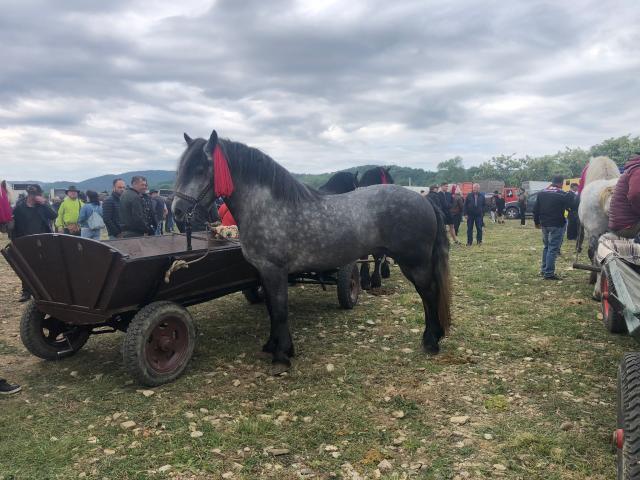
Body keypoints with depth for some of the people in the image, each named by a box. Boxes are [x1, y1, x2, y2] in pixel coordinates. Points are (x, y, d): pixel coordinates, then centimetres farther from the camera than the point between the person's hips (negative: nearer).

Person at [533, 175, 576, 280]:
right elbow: (571, 205, -8)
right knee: (553, 248, -3)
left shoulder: (541, 193, 6)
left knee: (546, 247, 20)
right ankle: (549, 273, -3)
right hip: (557, 225, -6)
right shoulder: (563, 194, -13)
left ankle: (544, 269, 25)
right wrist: (571, 195, 8)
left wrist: (537, 222, 18)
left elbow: (535, 209, 9)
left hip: (544, 224, 7)